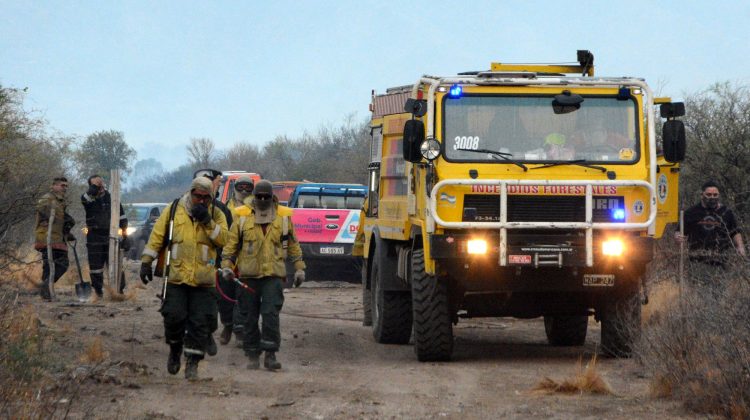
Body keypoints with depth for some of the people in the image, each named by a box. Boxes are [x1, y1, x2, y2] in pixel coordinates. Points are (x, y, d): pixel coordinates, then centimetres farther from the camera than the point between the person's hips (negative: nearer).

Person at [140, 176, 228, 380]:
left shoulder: (215, 214, 7)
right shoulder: (173, 210, 6)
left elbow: (223, 239, -6)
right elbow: (157, 236, 8)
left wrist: (207, 222, -16)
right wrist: (146, 261, 3)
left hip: (203, 279, 0)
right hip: (176, 276, 0)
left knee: (200, 323, -3)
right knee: (174, 317, -3)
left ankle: (192, 363, 5)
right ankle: (175, 350, 24)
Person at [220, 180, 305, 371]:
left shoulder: (283, 217, 8)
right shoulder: (243, 217, 5)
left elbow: (293, 244, 16)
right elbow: (231, 244, 8)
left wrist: (299, 268, 12)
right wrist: (227, 265, -3)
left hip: (274, 275, -1)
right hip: (248, 275, 1)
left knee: (271, 314, -12)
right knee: (250, 317, 5)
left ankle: (270, 354, -8)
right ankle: (253, 355, 14)